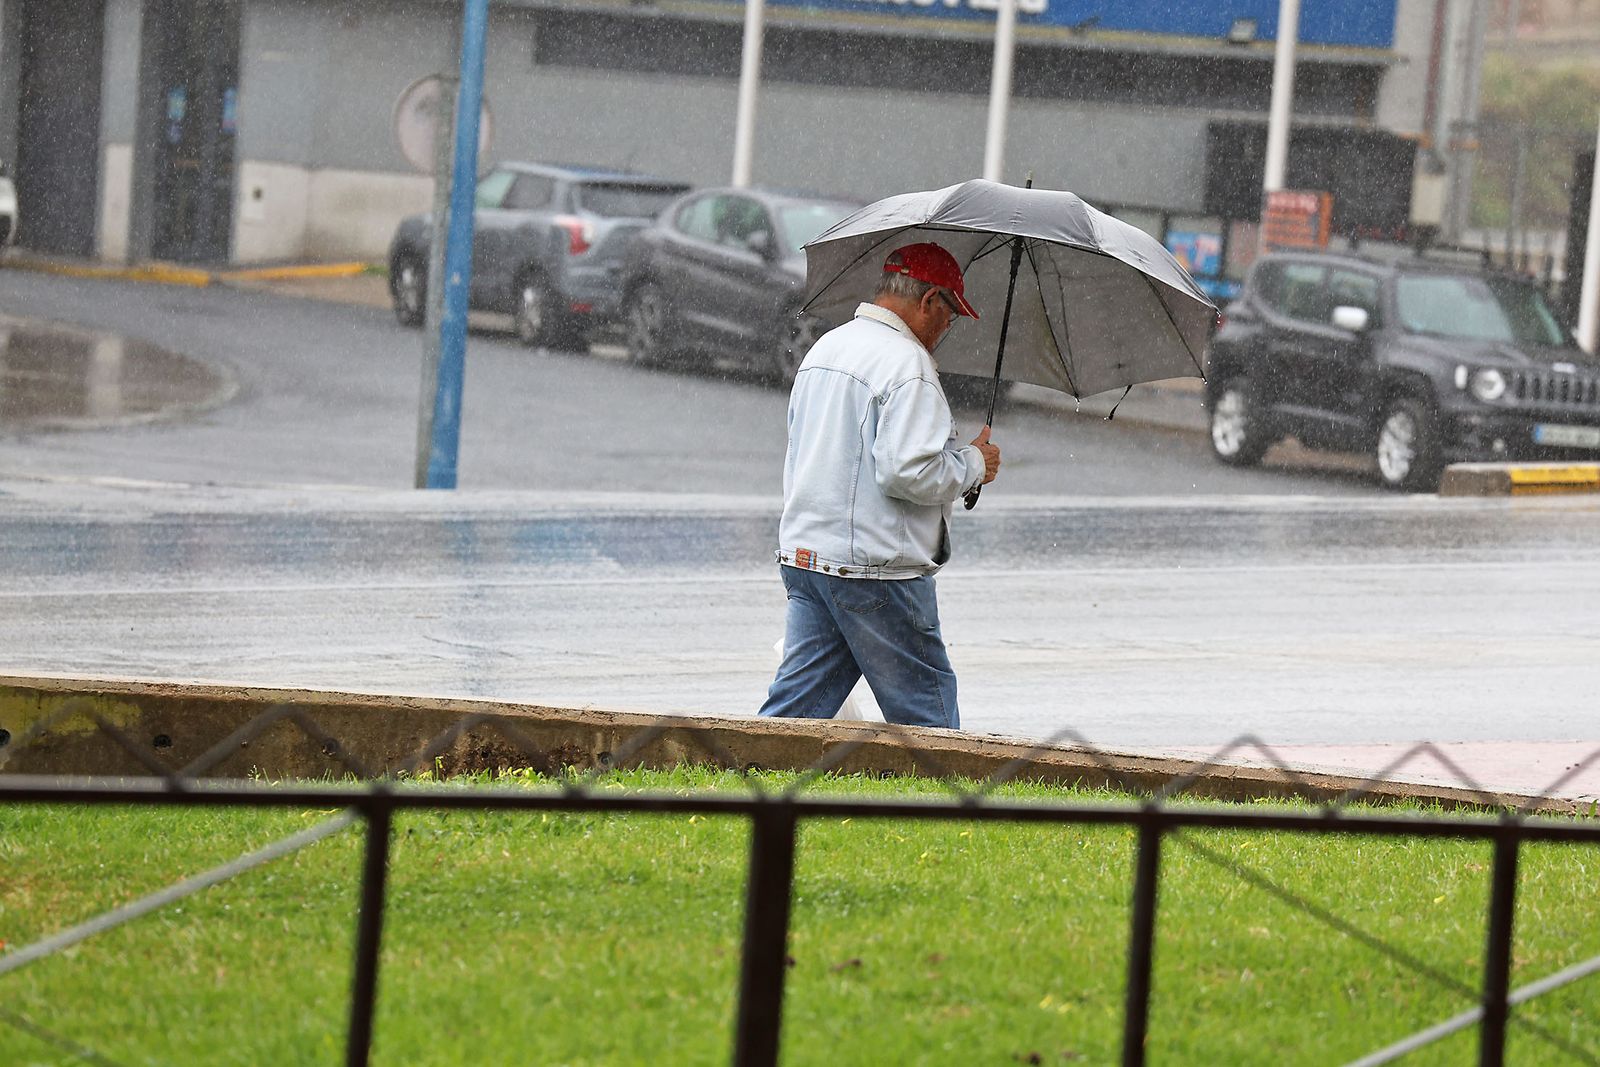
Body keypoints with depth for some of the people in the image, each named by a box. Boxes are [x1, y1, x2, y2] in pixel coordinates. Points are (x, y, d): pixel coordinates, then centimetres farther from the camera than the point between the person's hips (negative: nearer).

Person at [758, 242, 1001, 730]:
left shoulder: (823, 348, 17)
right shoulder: (907, 362, -14)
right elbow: (908, 471, -23)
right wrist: (973, 464, -6)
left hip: (802, 555, 9)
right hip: (876, 569, -9)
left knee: (798, 700, 7)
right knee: (928, 715, 3)